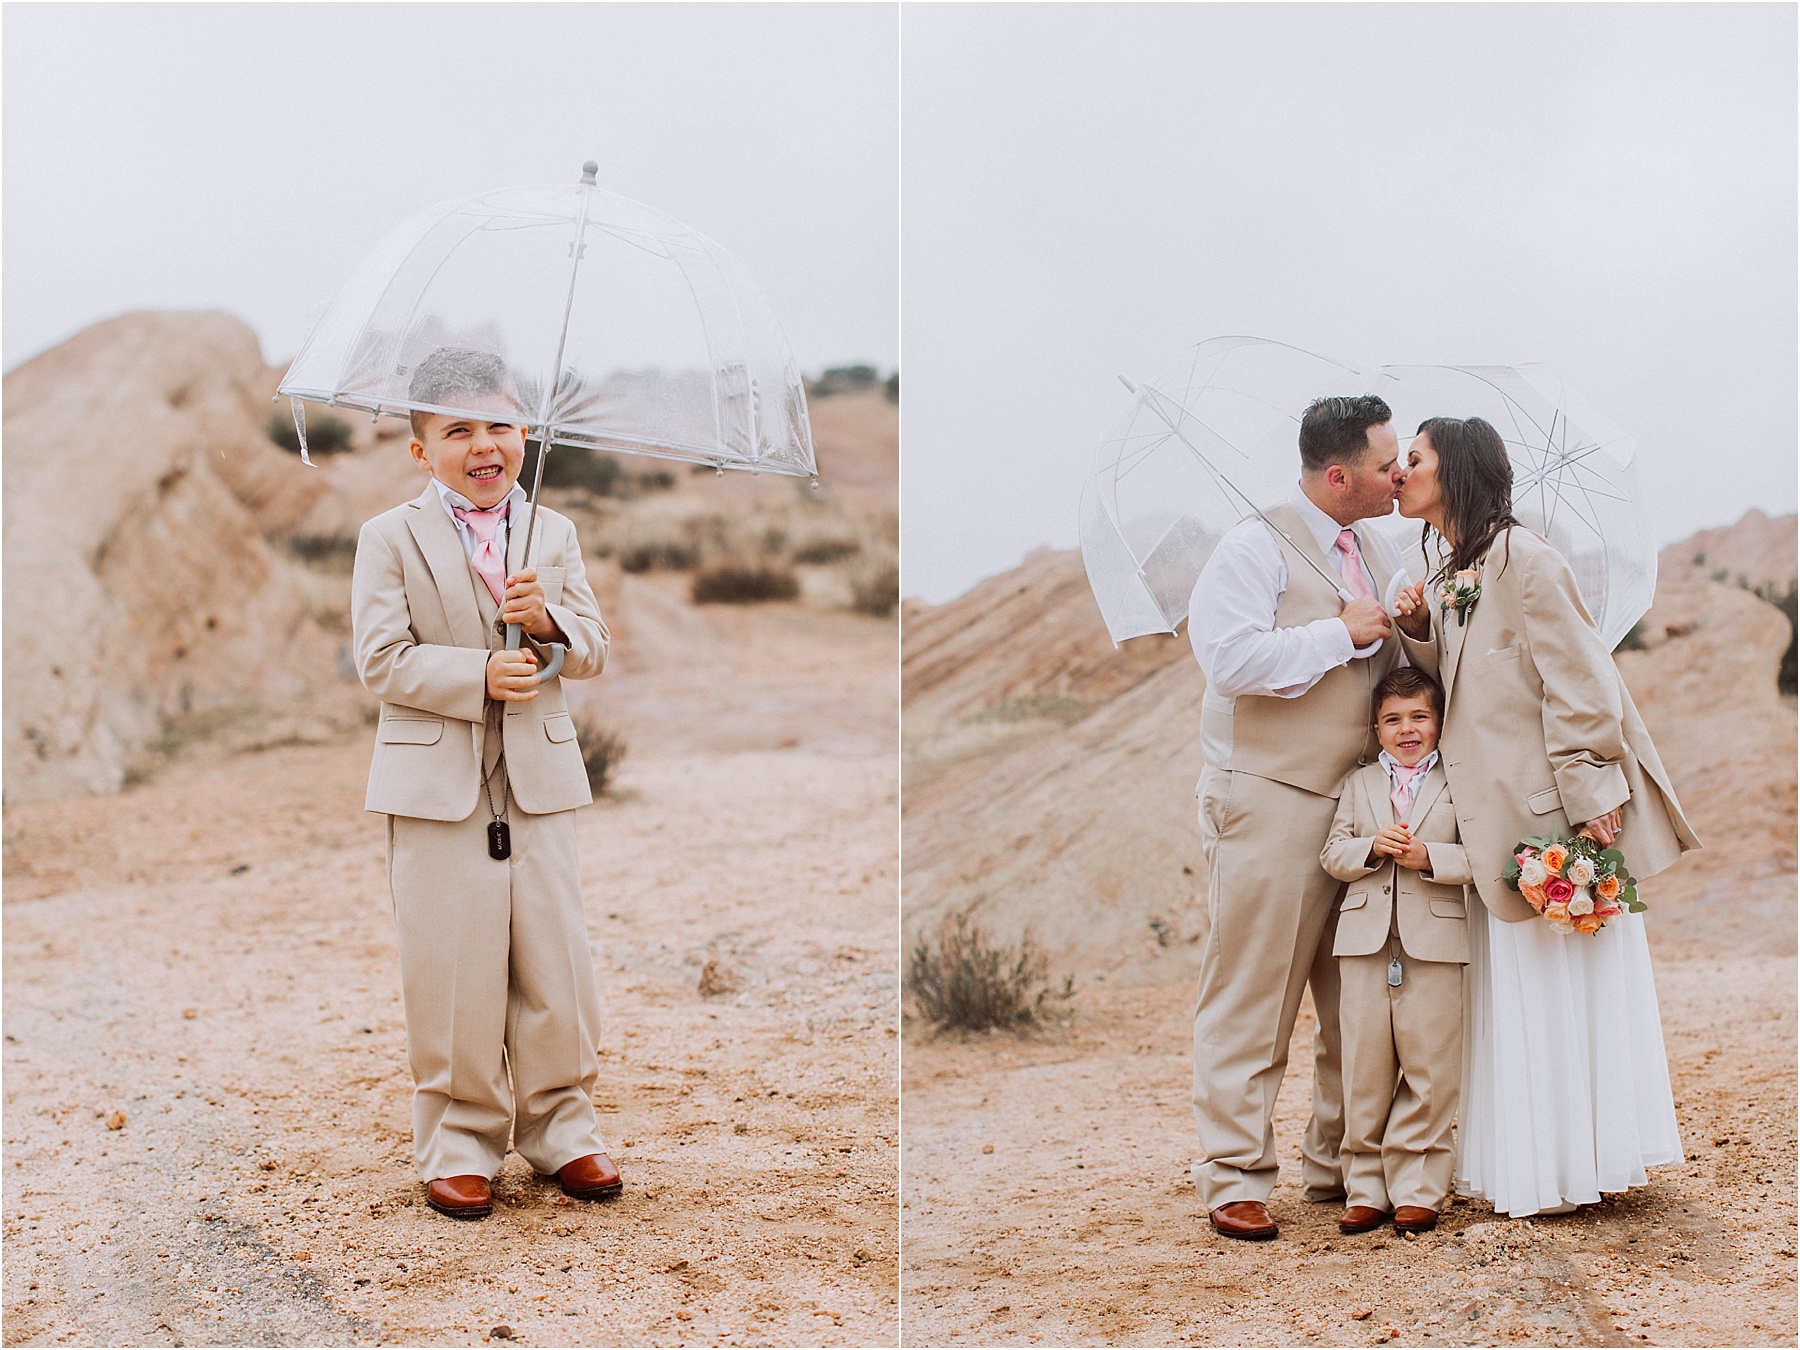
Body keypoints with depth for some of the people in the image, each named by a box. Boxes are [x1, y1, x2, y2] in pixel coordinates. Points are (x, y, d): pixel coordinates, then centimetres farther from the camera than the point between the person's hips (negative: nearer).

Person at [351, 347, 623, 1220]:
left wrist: (548, 619, -15)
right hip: (436, 786, -3)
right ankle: (457, 1143, 13)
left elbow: (593, 651, 6)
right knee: (453, 975, 1)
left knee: (556, 963, 6)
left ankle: (560, 1129, 19)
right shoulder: (392, 540, -1)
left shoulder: (554, 534, 10)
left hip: (540, 779, 3)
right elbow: (382, 660, -9)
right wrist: (480, 677, -19)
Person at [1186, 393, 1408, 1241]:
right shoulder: (1257, 547, -7)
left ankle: (1336, 1162, 20)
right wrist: (1342, 632, -14)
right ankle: (1234, 1178, 4)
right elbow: (1234, 658, -20)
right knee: (1251, 997, -3)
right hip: (1268, 800, -7)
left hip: (1360, 800, 7)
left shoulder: (1374, 550, 16)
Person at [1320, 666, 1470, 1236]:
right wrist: (1372, 847, -10)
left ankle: (1418, 1188, 7)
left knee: (1429, 1067, -1)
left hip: (1435, 940, -2)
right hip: (1366, 941, 3)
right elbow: (1332, 855, 7)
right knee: (1365, 1066, 5)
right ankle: (1366, 1188, 12)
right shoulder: (1359, 784, 14)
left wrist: (1429, 857, -18)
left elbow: (1477, 856, -4)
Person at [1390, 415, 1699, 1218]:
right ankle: (1521, 1160, 17)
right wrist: (1420, 633, -2)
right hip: (1498, 810, 8)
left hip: (1552, 804, -8)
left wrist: (1587, 799, -19)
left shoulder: (1522, 561, -13)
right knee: (1512, 983, 10)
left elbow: (1578, 684, -16)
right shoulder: (1445, 573, 13)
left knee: (1560, 975, -1)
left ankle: (1572, 1161, 7)